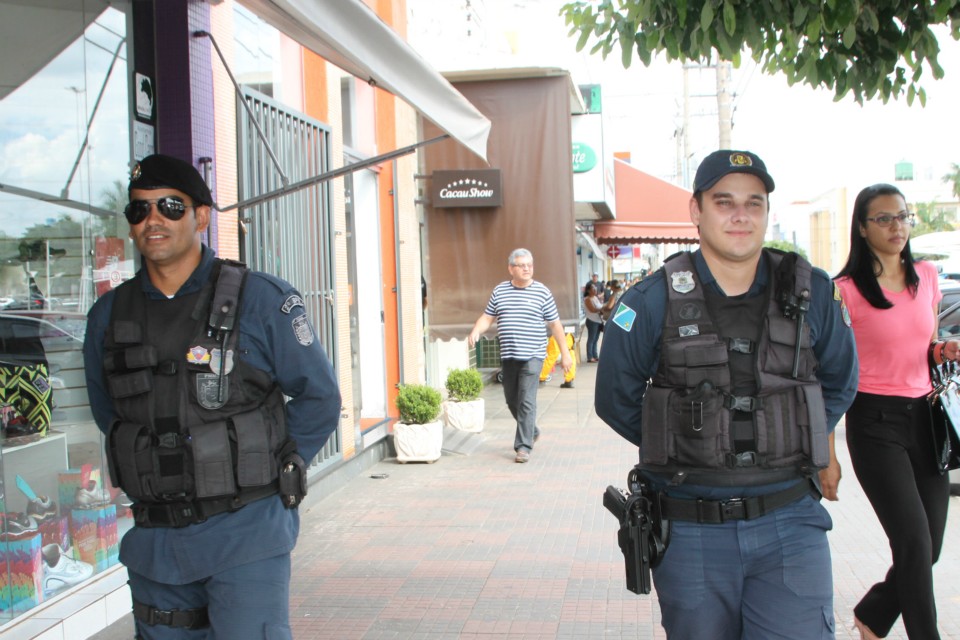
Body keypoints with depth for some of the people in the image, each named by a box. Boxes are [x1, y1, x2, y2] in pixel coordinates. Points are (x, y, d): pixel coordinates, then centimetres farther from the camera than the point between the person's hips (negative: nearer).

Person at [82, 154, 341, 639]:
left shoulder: (260, 300, -7)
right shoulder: (108, 316, 6)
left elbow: (319, 399, 1)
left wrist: (265, 471, 1)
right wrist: (158, 477, 12)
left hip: (245, 532, -4)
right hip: (154, 541, 5)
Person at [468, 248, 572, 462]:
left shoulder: (542, 292, 0)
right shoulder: (500, 290, 9)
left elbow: (555, 324, 4)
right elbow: (487, 317, 12)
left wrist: (565, 353, 5)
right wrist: (475, 332, -9)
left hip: (532, 356, -4)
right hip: (508, 356, 4)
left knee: (526, 401, -11)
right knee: (512, 400, 14)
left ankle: (524, 446, -6)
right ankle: (532, 431, 38)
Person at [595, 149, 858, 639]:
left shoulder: (810, 293, 2)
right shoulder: (652, 302, -6)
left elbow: (839, 382, 19)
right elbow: (616, 401, 4)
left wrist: (798, 444, 13)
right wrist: (687, 450, 6)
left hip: (789, 525, 1)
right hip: (691, 530, 0)